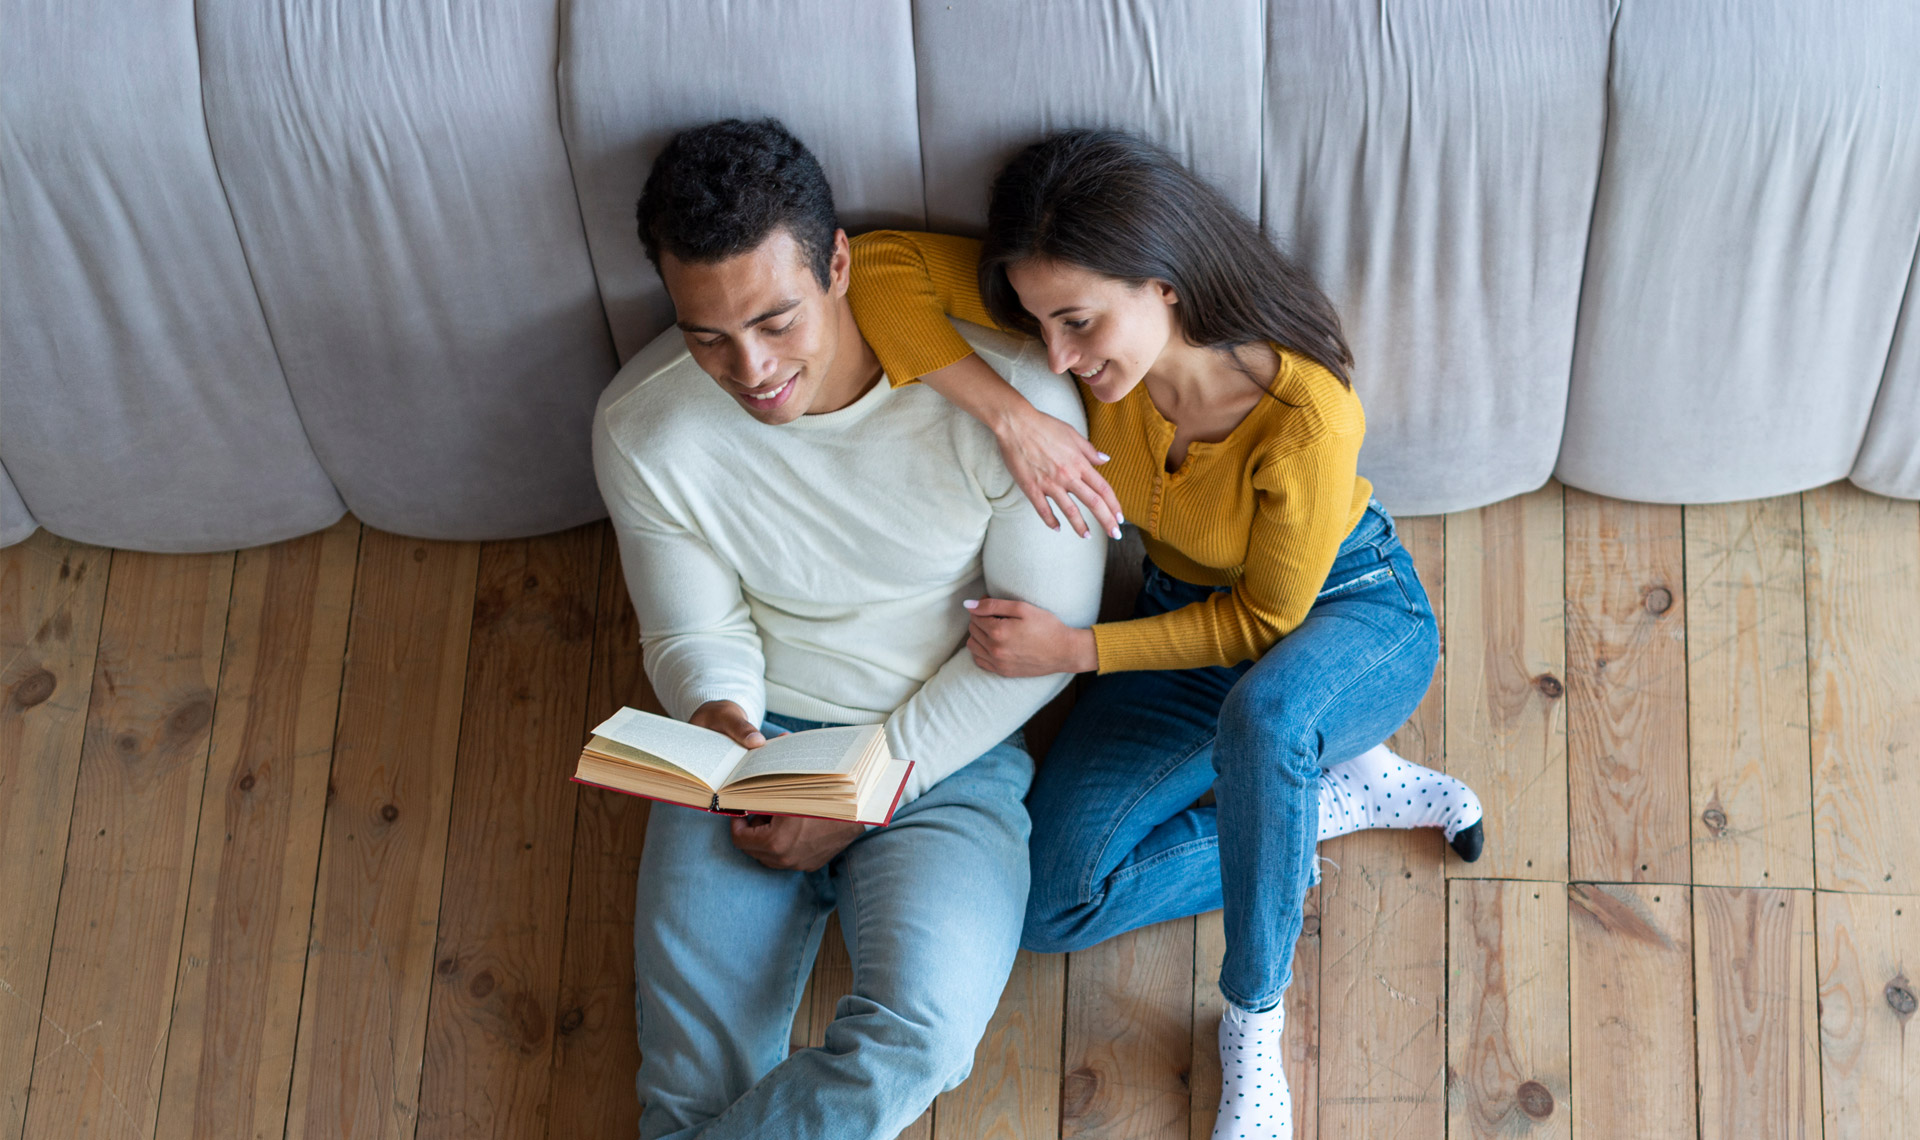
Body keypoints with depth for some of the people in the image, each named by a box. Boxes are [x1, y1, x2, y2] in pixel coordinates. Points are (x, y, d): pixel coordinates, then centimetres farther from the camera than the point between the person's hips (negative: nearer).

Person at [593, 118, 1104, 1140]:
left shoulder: (1008, 391, -18)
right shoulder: (642, 428, -9)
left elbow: (1044, 630, -10)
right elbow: (697, 634, 2)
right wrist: (720, 717, -23)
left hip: (946, 752, -2)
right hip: (752, 743, 2)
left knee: (912, 1042, -26)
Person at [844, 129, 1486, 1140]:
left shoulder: (1307, 414, -35)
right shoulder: (1102, 323, -22)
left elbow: (1269, 622, -21)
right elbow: (880, 266, -24)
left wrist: (1077, 649, -24)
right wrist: (1011, 416, -34)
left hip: (1349, 612, -5)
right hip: (1191, 610, 5)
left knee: (1262, 713, -43)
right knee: (1051, 901, -10)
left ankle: (1253, 1027, -22)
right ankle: (1340, 796, 3)